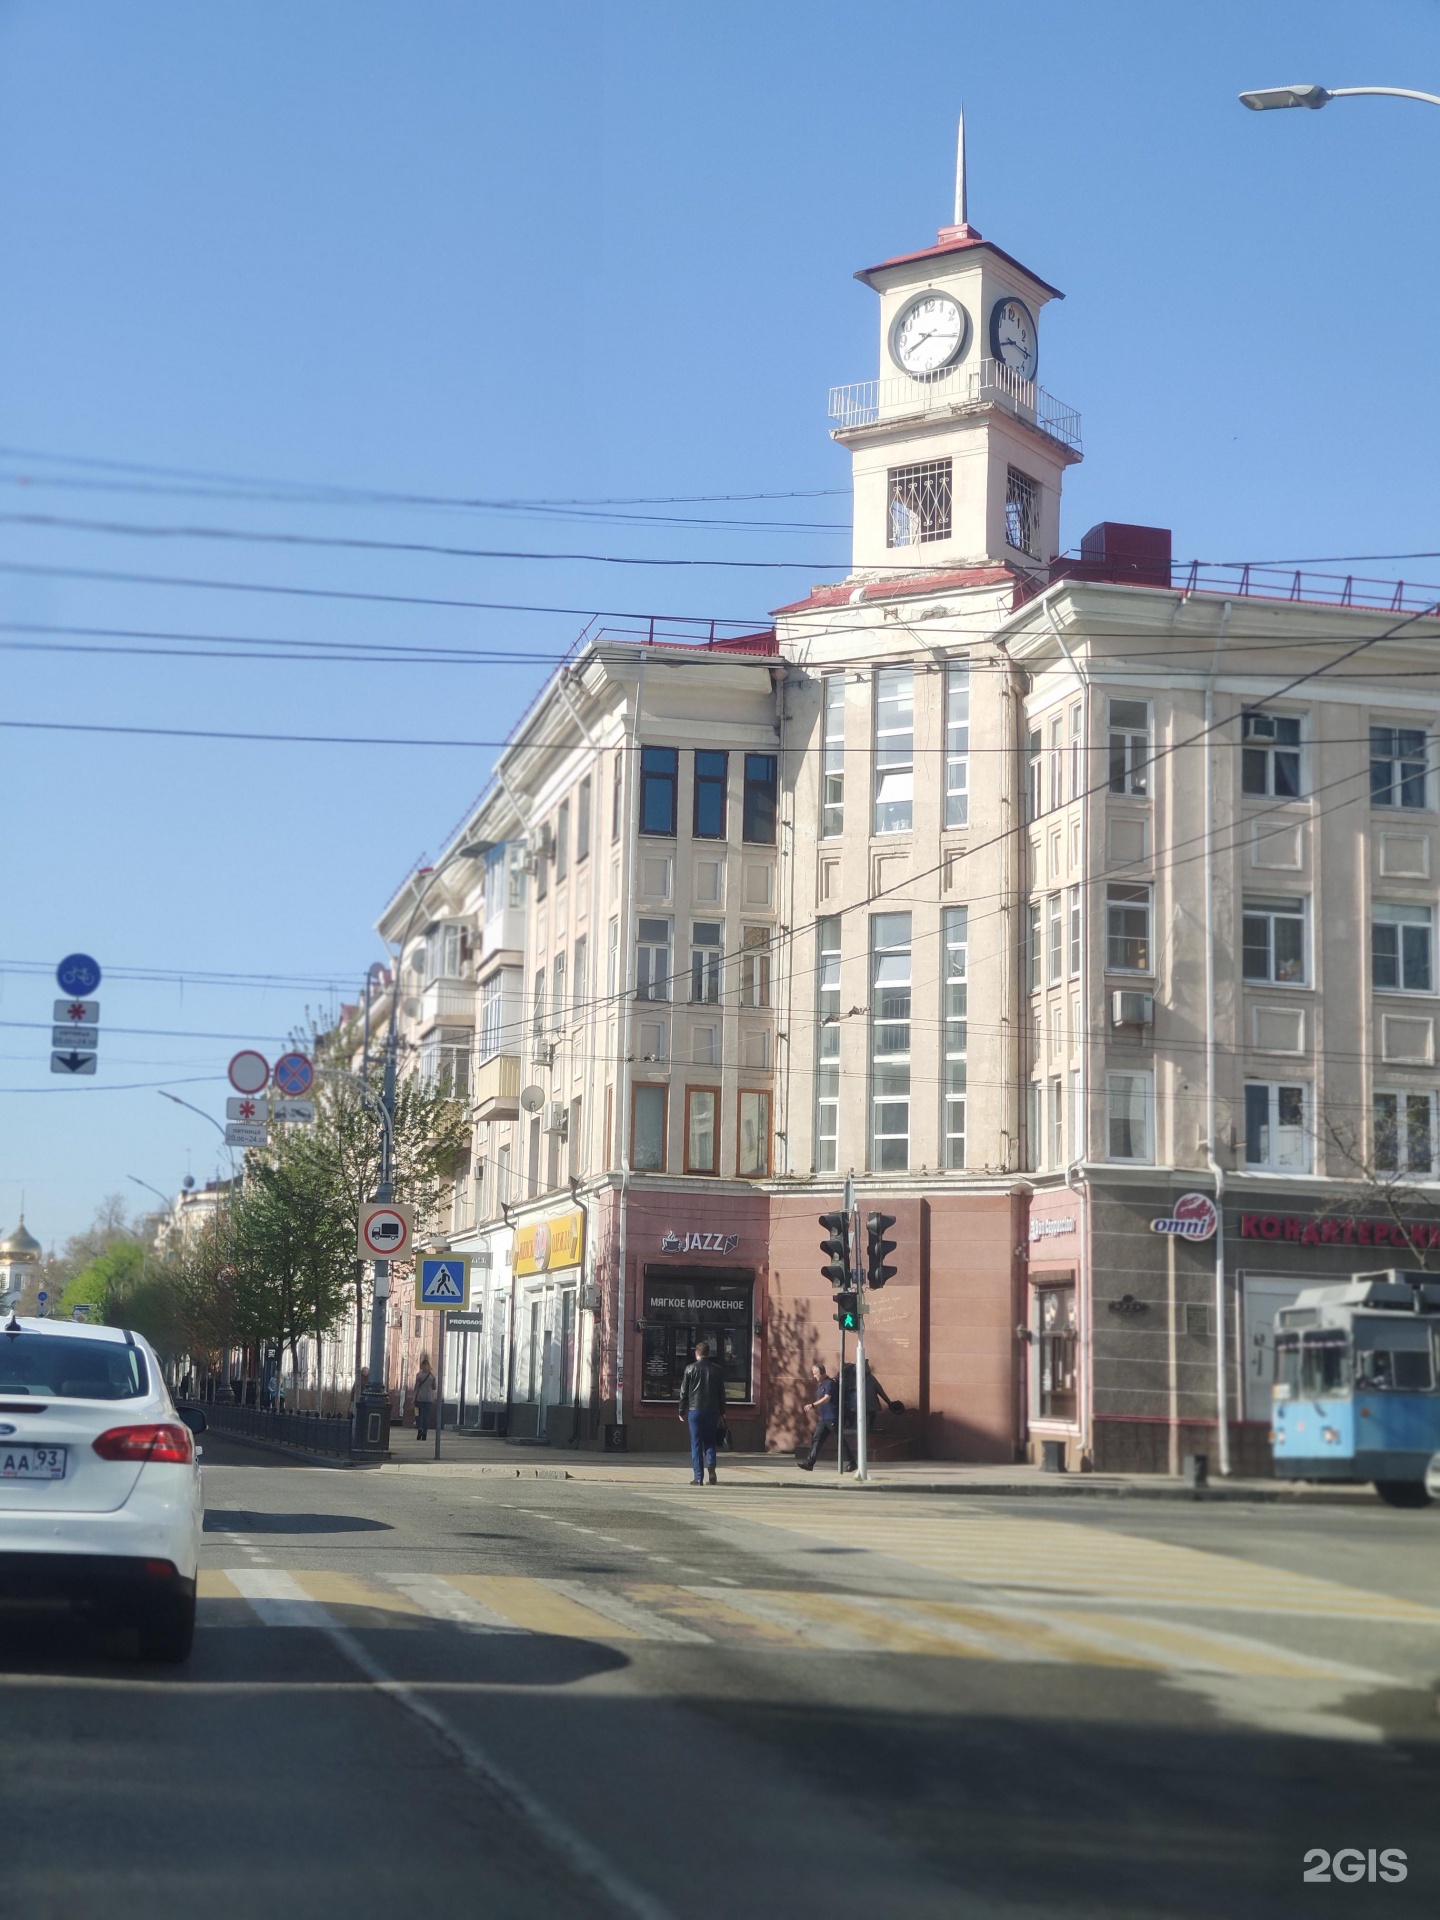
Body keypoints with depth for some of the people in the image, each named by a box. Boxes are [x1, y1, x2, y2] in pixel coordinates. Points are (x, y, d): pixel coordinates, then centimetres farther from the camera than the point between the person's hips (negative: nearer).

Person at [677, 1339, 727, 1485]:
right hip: (712, 1411, 2)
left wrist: (682, 1411, 8)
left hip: (694, 1411, -2)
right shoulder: (717, 1370, 4)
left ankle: (698, 1477, 0)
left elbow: (684, 1392, 0)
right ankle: (711, 1467, -12)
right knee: (710, 1442, 12)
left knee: (696, 1444, 3)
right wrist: (722, 1412, 18)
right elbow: (722, 1393, 9)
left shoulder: (690, 1369, -2)